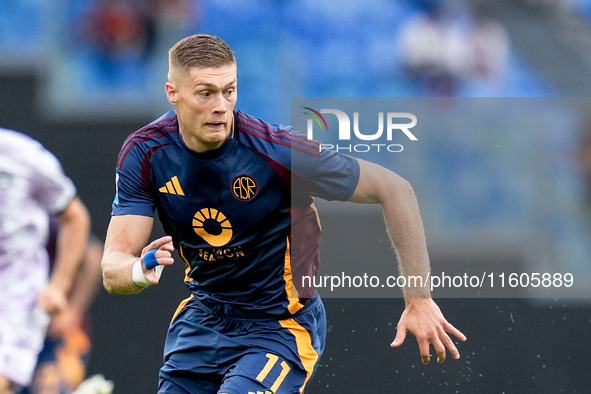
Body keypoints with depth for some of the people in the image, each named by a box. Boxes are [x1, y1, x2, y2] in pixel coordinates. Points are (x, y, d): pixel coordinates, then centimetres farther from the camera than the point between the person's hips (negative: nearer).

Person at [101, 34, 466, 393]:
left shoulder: (279, 151, -25)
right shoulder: (144, 154, -14)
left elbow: (395, 190, -16)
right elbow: (112, 270, -14)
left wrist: (419, 299, -17)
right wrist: (140, 270, -40)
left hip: (281, 326, -5)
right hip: (201, 318, 5)